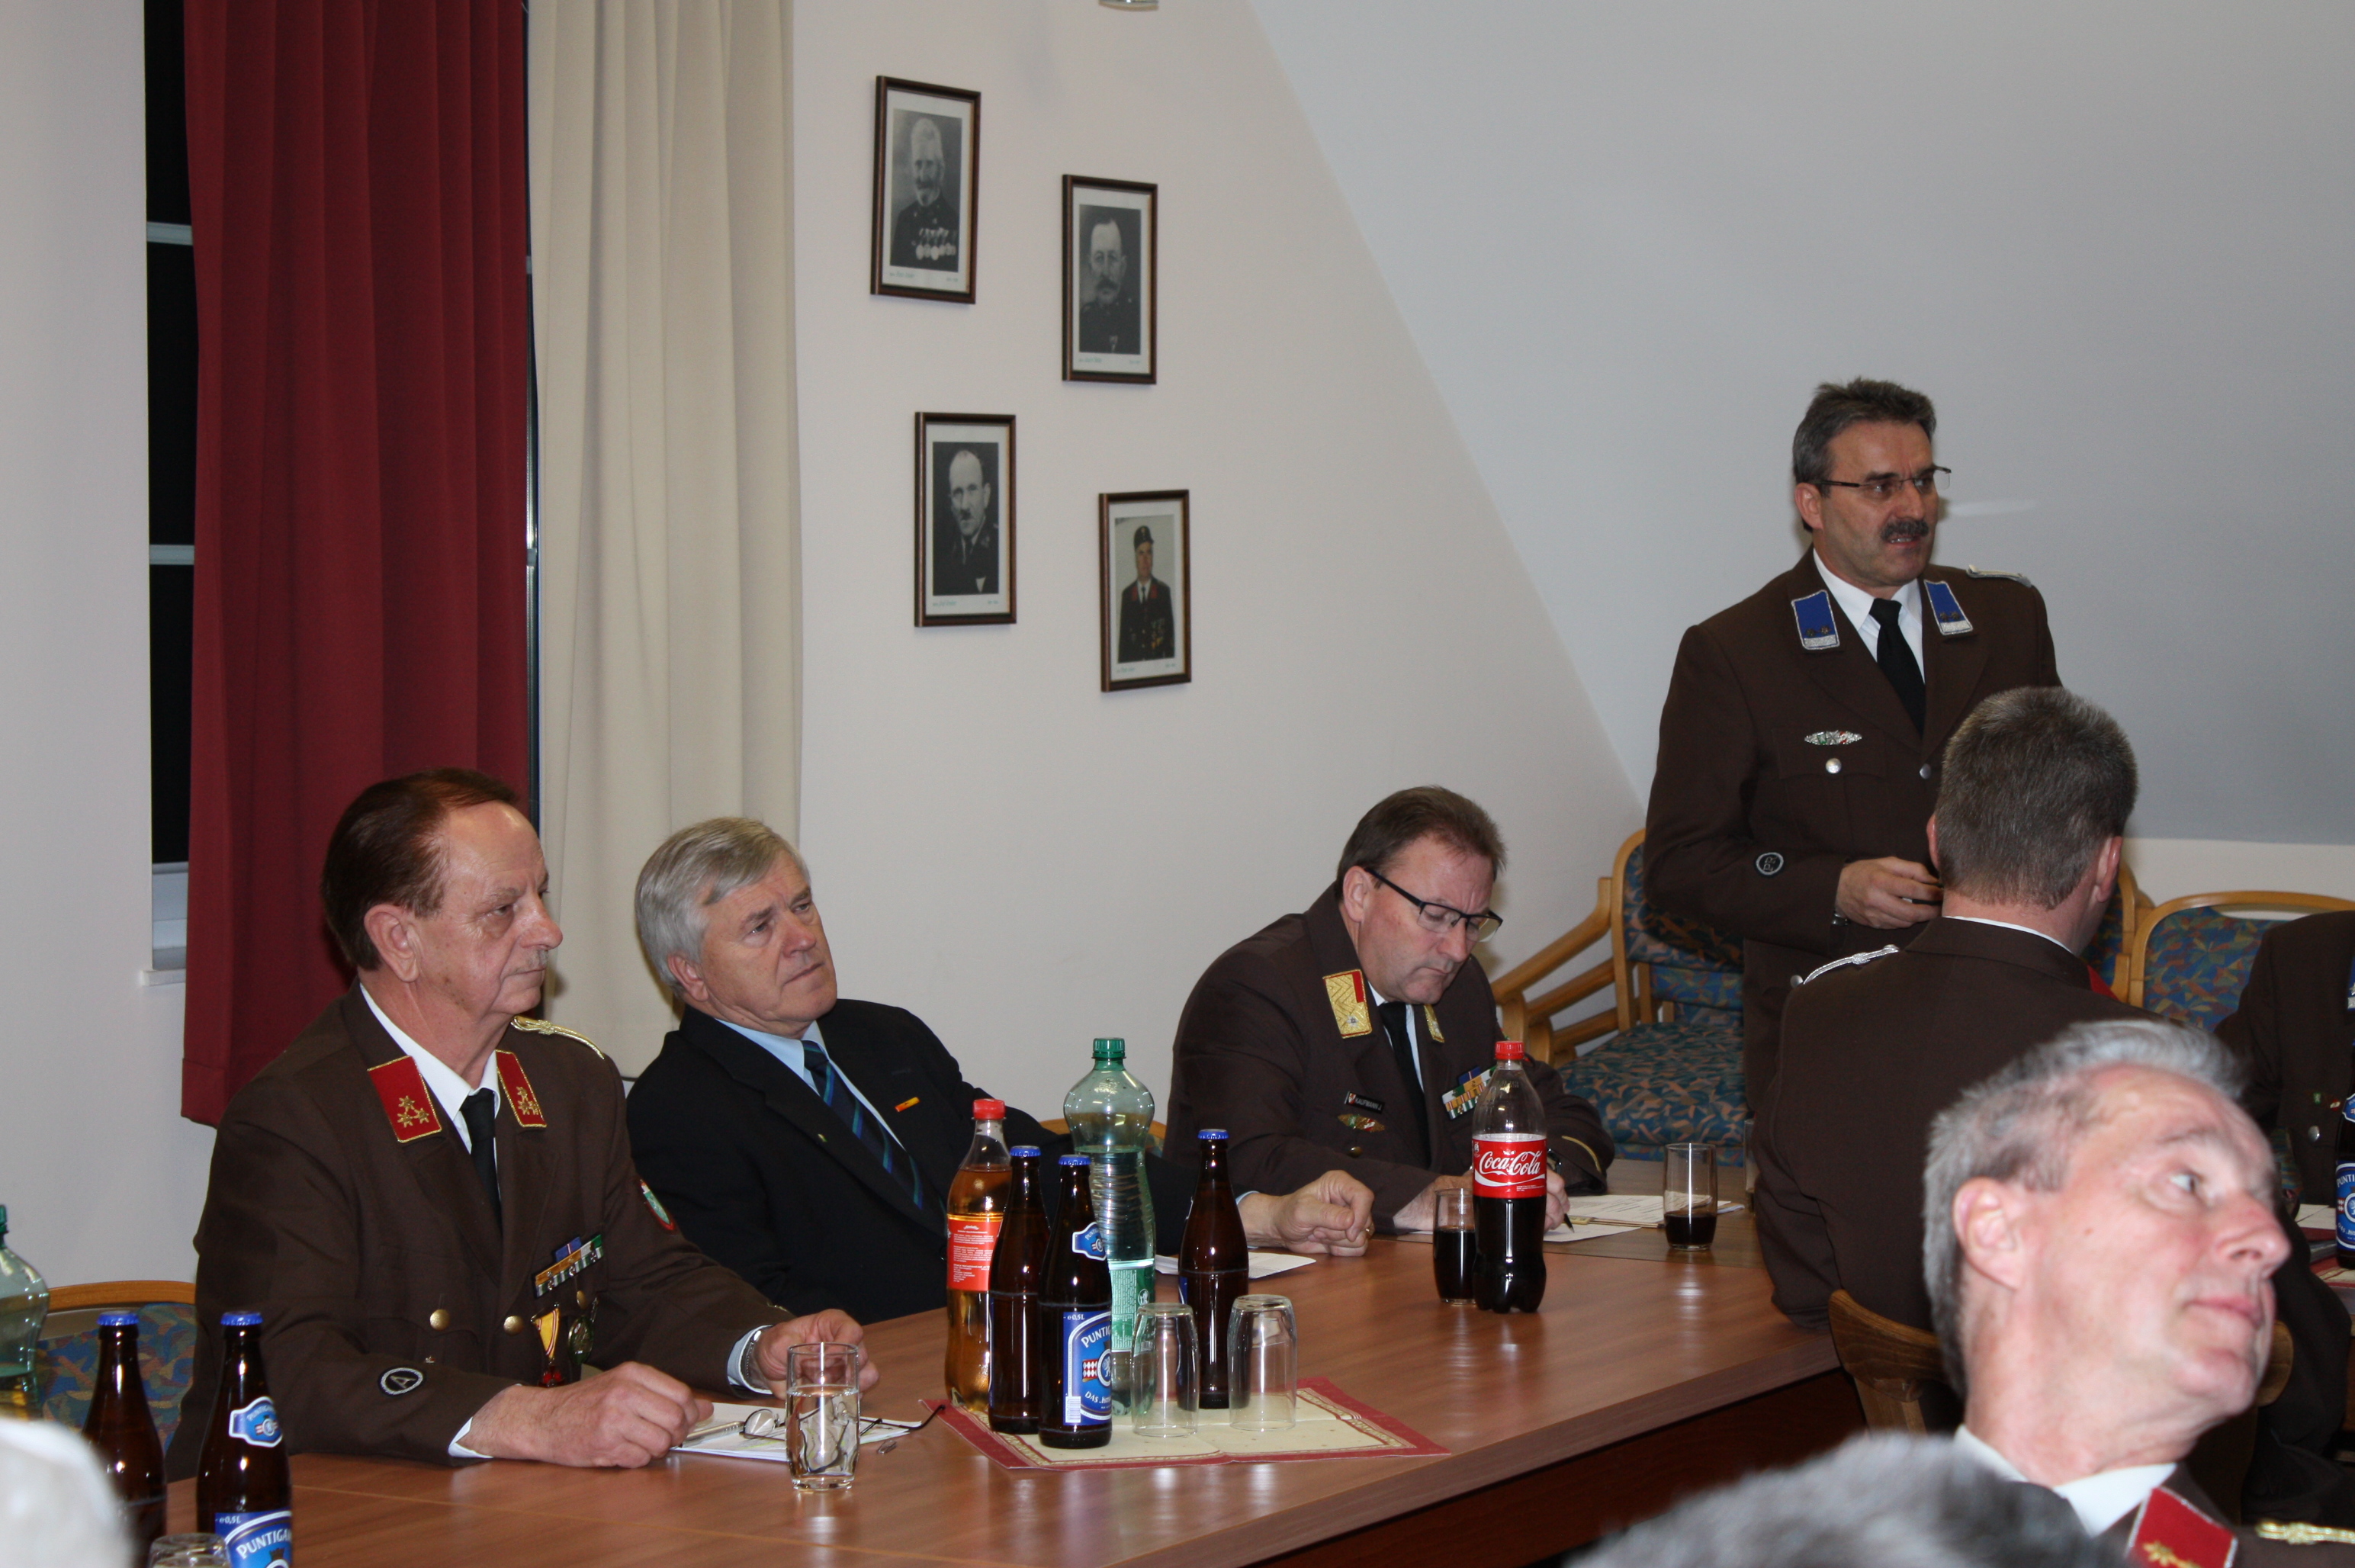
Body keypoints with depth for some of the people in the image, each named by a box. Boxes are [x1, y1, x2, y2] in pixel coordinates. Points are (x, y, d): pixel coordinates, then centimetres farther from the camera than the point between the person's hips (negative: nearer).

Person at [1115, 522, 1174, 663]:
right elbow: (1123, 637, 12)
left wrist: (1169, 662, -1)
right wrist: (1122, 664, 5)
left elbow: (1170, 632, 6)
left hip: (1158, 663, -1)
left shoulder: (1163, 591, 6)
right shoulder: (1127, 595, 10)